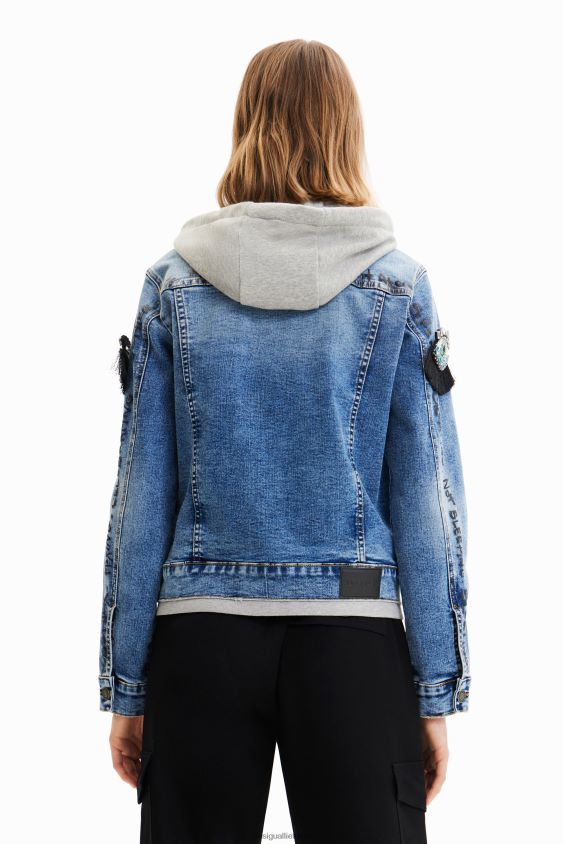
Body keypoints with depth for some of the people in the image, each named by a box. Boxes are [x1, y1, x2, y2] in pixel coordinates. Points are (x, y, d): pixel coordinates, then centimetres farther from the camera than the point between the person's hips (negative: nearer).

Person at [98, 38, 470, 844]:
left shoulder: (173, 283, 1)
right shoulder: (398, 284, -2)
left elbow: (141, 492, 0)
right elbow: (426, 498, -4)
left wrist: (125, 684, 6)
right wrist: (439, 691, 2)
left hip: (202, 636, 1)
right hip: (354, 637, -1)